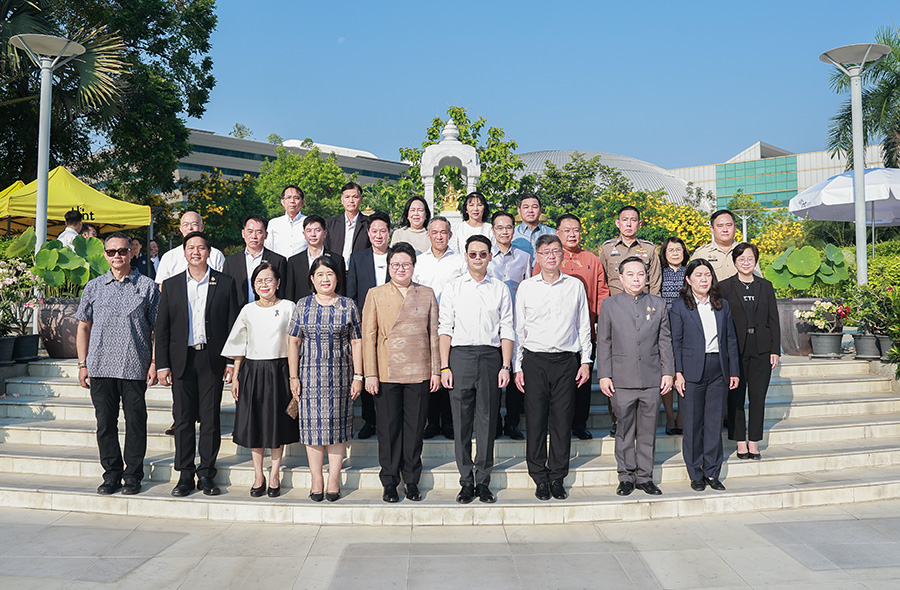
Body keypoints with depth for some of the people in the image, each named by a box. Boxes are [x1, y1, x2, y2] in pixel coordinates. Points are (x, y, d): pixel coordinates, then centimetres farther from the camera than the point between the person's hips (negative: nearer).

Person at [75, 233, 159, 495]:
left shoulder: (147, 287, 4)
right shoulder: (94, 287, 10)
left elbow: (158, 328, 4)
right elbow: (83, 326, 13)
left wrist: (155, 362, -3)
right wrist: (83, 364, 7)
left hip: (135, 367, -2)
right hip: (100, 366, 2)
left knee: (135, 422, 2)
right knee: (105, 422, 6)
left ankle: (133, 476, 13)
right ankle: (112, 474, 19)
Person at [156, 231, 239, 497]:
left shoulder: (225, 283, 4)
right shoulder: (171, 285, 8)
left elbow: (233, 325, 3)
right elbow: (162, 328, 7)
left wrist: (233, 362, -2)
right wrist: (162, 365, 0)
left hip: (212, 360, -1)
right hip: (181, 360, 1)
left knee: (210, 418, 3)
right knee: (183, 419, 4)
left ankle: (206, 473, 13)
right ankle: (185, 474, 13)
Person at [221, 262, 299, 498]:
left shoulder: (288, 308, 0)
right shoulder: (248, 310, 5)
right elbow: (239, 346, 9)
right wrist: (235, 376, 5)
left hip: (279, 370, -1)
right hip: (252, 371, 1)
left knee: (278, 422, 4)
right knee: (254, 423, 5)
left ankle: (275, 474, 16)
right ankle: (258, 475, 16)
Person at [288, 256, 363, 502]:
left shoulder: (348, 305, 3)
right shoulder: (303, 305, 5)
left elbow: (356, 343, 3)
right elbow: (294, 342, 6)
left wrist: (358, 376, -2)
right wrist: (293, 377, 1)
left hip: (340, 375, -1)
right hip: (310, 374, 1)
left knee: (336, 423, 2)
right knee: (313, 424, 2)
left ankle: (334, 480, 10)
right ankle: (316, 480, 11)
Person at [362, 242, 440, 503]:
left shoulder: (427, 294, 10)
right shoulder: (375, 295, 6)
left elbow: (434, 334, 9)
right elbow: (368, 336, 2)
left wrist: (436, 370, 4)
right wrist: (370, 373, -4)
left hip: (418, 373, 1)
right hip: (386, 374, -1)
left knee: (415, 428, 5)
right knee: (388, 429, 4)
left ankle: (412, 481, 19)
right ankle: (390, 482, 16)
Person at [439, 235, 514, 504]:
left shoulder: (501, 289, 10)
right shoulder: (453, 288, 9)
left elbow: (507, 330, 8)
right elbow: (445, 328, 5)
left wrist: (506, 366, -1)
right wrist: (444, 367, -3)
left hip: (490, 356, 0)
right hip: (460, 355, 0)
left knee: (487, 421, 3)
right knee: (461, 421, 1)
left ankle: (483, 481, 13)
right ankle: (466, 481, 11)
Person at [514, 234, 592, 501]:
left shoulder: (575, 286, 8)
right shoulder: (526, 287, 6)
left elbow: (584, 326, 12)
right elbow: (518, 329, 7)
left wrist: (585, 361, 6)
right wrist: (517, 366, 2)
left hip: (566, 359, 1)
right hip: (534, 360, 0)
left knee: (562, 420, 2)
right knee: (536, 420, 0)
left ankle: (557, 477, 14)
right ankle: (540, 478, 12)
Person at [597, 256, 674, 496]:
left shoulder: (658, 304, 10)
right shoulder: (610, 305, 4)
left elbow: (665, 341, 10)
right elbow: (603, 343, 3)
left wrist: (668, 372, 3)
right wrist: (604, 375, -3)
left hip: (652, 378, 2)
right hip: (622, 380, -1)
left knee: (648, 431, 7)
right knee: (625, 430, 4)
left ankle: (645, 477, 18)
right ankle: (626, 476, 16)